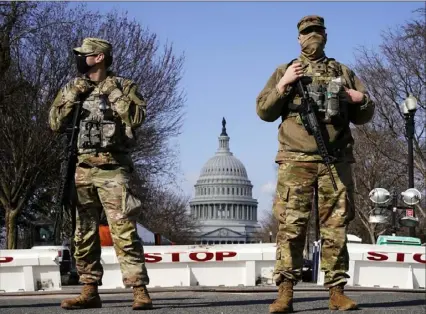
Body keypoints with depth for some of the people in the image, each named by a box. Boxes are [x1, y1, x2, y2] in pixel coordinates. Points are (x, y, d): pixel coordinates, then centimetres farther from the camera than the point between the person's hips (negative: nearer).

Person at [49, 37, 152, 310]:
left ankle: (140, 291, -12)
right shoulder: (72, 88, 14)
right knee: (84, 233, 6)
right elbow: (56, 124, 7)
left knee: (124, 231, -11)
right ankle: (90, 291, 13)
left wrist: (112, 93, -12)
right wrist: (72, 96, -4)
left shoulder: (123, 86, 2)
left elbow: (137, 118, -12)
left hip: (112, 170, -5)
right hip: (82, 170, 5)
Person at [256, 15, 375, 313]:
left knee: (336, 227, 2)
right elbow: (264, 111, 7)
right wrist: (284, 85, -7)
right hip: (296, 160, -2)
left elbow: (364, 116, 19)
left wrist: (362, 100, -4)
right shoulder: (285, 71, 13)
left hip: (336, 160, 2)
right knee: (291, 226, -7)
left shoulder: (344, 73, 17)